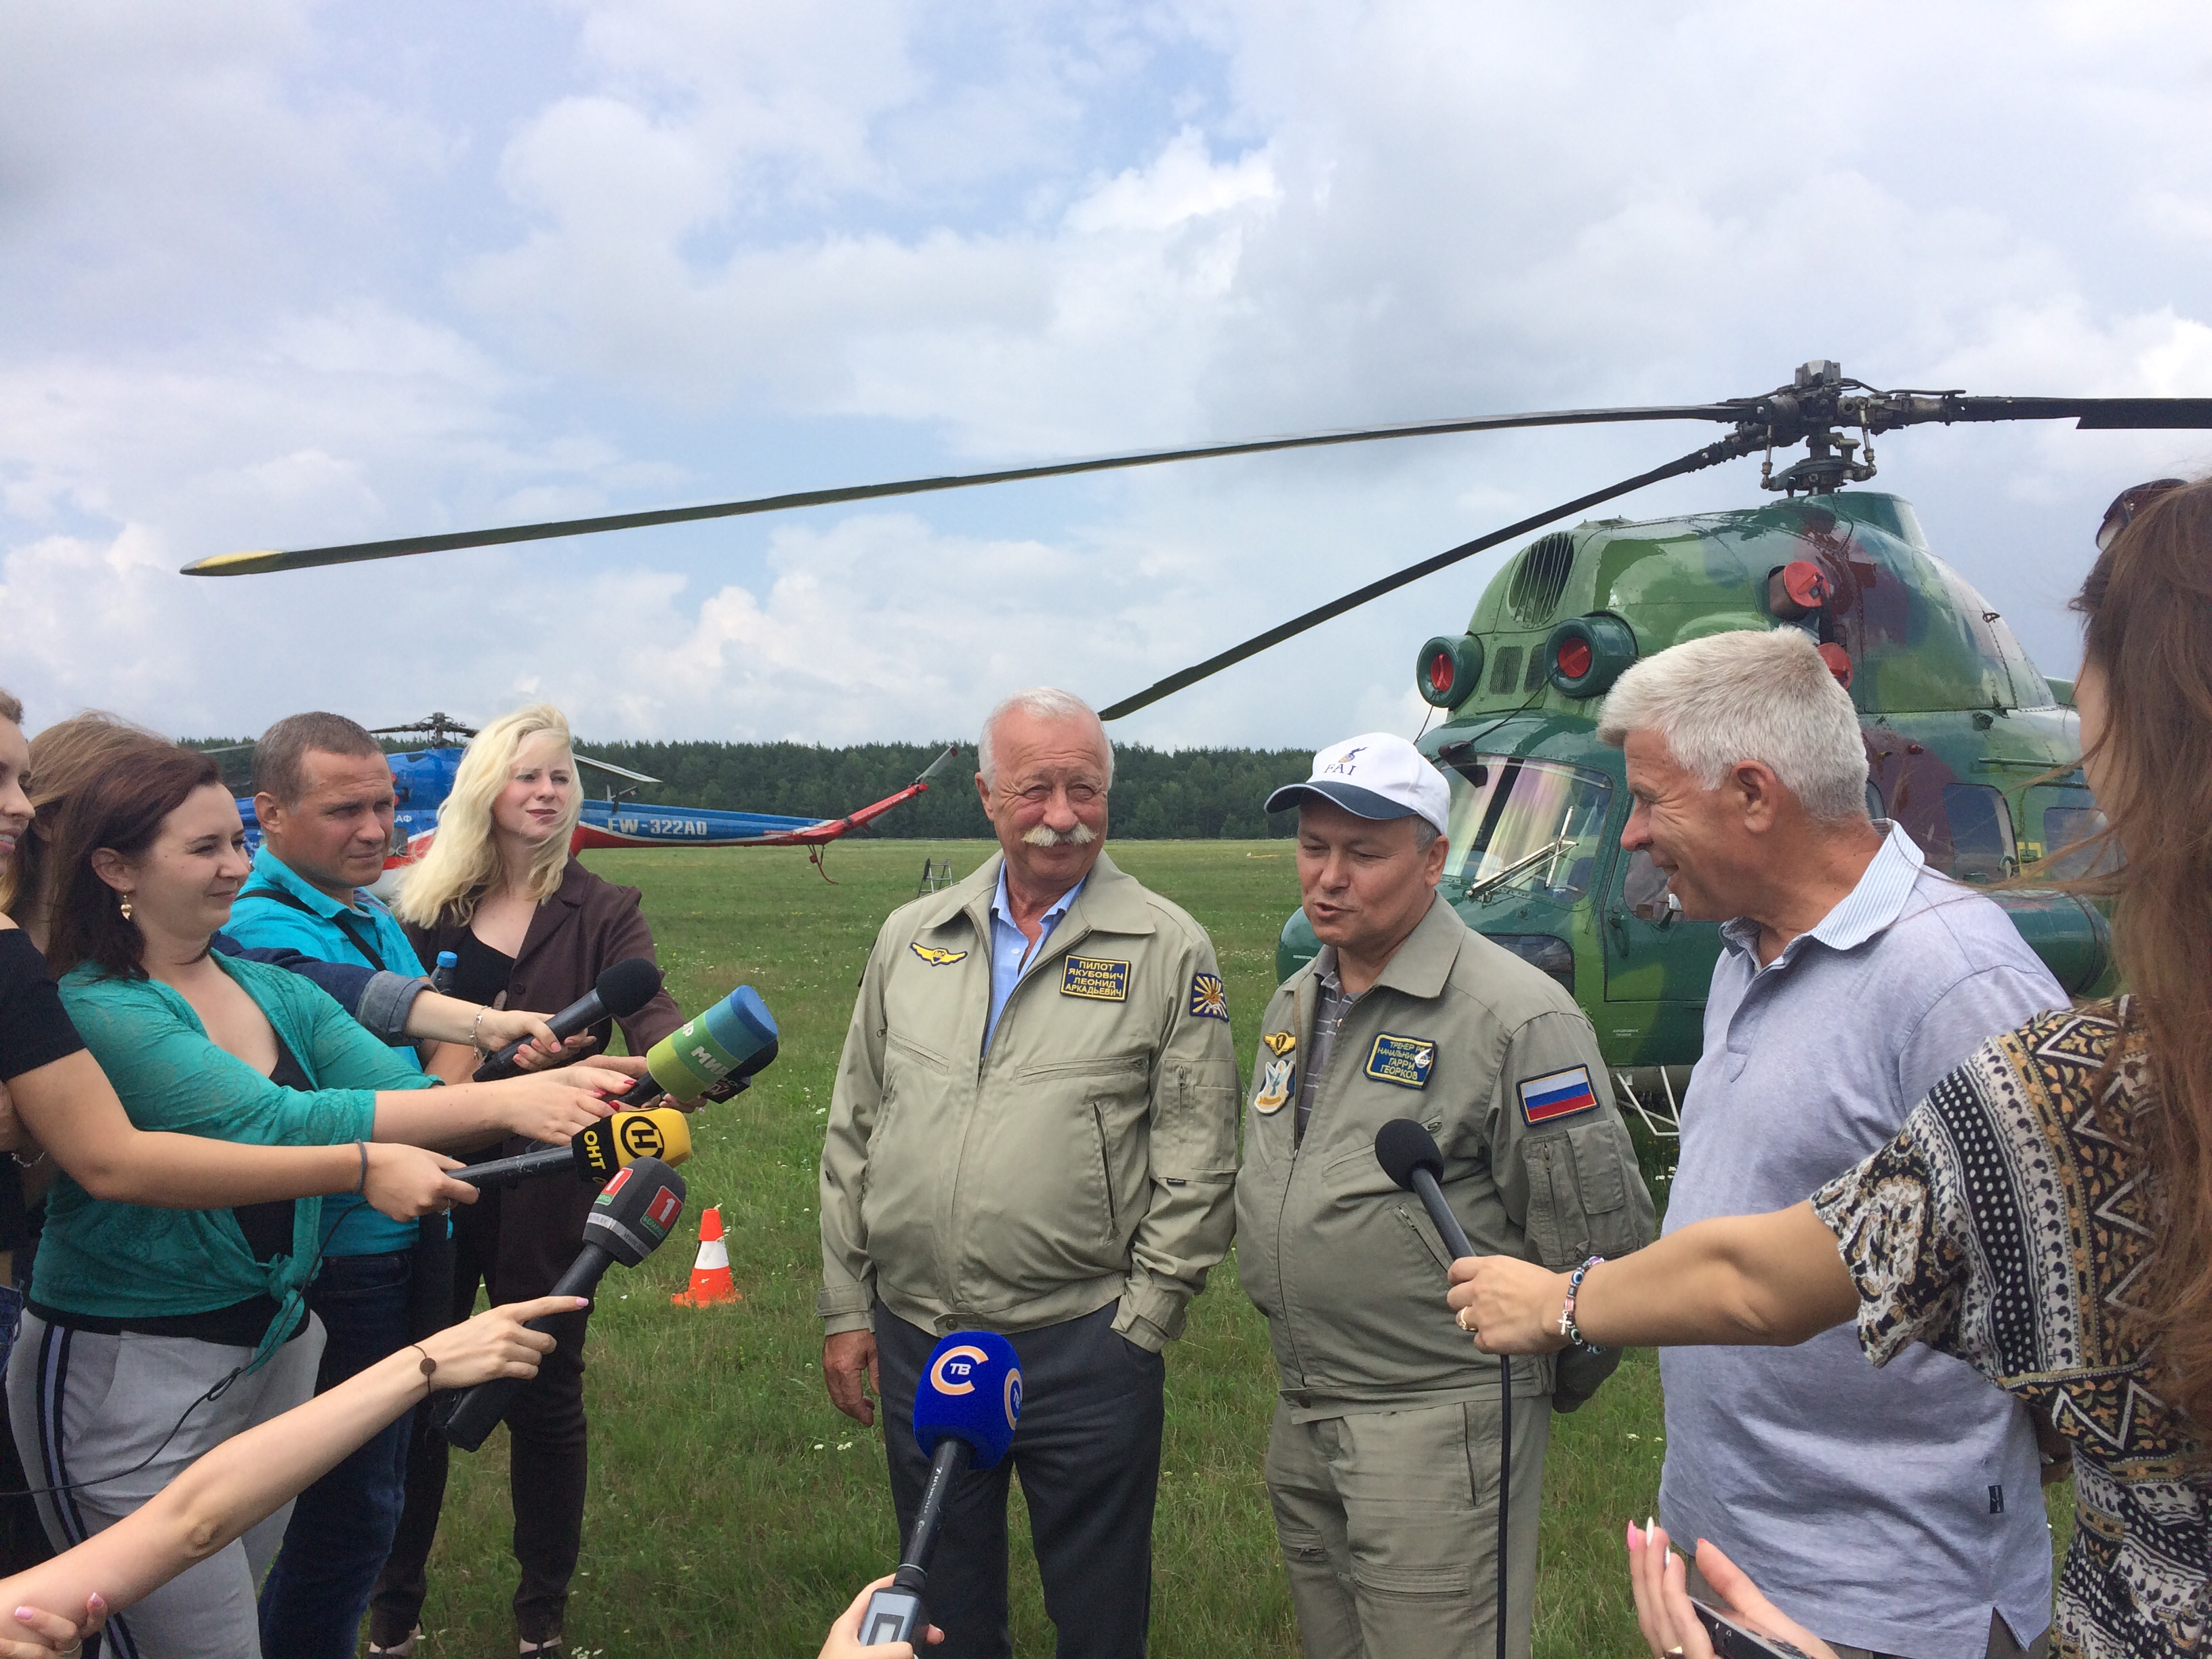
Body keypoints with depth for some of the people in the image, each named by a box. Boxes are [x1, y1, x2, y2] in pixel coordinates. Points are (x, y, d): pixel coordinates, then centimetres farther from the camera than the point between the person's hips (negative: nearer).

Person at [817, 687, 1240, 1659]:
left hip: (1087, 1349, -3)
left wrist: (1139, 1324, -7)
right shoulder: (911, 939, 6)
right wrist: (845, 1307, 9)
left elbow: (1197, 1160, -5)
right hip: (914, 1339, 4)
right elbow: (853, 1131, 10)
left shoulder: (1168, 949, -5)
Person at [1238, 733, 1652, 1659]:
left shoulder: (1517, 1016, -18)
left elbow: (1602, 1235, -15)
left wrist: (1541, 1374, -1)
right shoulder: (1294, 1004, 9)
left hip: (1438, 1428, -8)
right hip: (1302, 1418, 8)